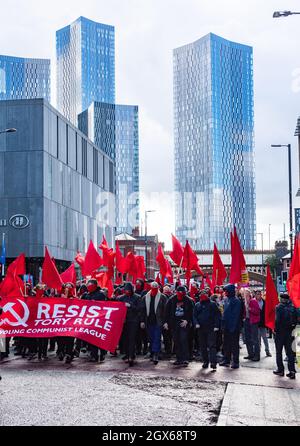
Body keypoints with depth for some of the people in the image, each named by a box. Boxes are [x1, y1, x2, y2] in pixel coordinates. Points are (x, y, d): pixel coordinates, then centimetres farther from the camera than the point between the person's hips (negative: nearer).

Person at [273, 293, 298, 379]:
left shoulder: (279, 307, -13)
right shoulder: (293, 307, 1)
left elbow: (277, 320, -17)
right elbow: (295, 320, 3)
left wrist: (275, 330, -8)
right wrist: (292, 328, 11)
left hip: (280, 332, -4)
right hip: (289, 333, 4)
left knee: (279, 352, 10)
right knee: (289, 352, 9)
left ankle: (280, 370, 13)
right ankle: (292, 371, 2)